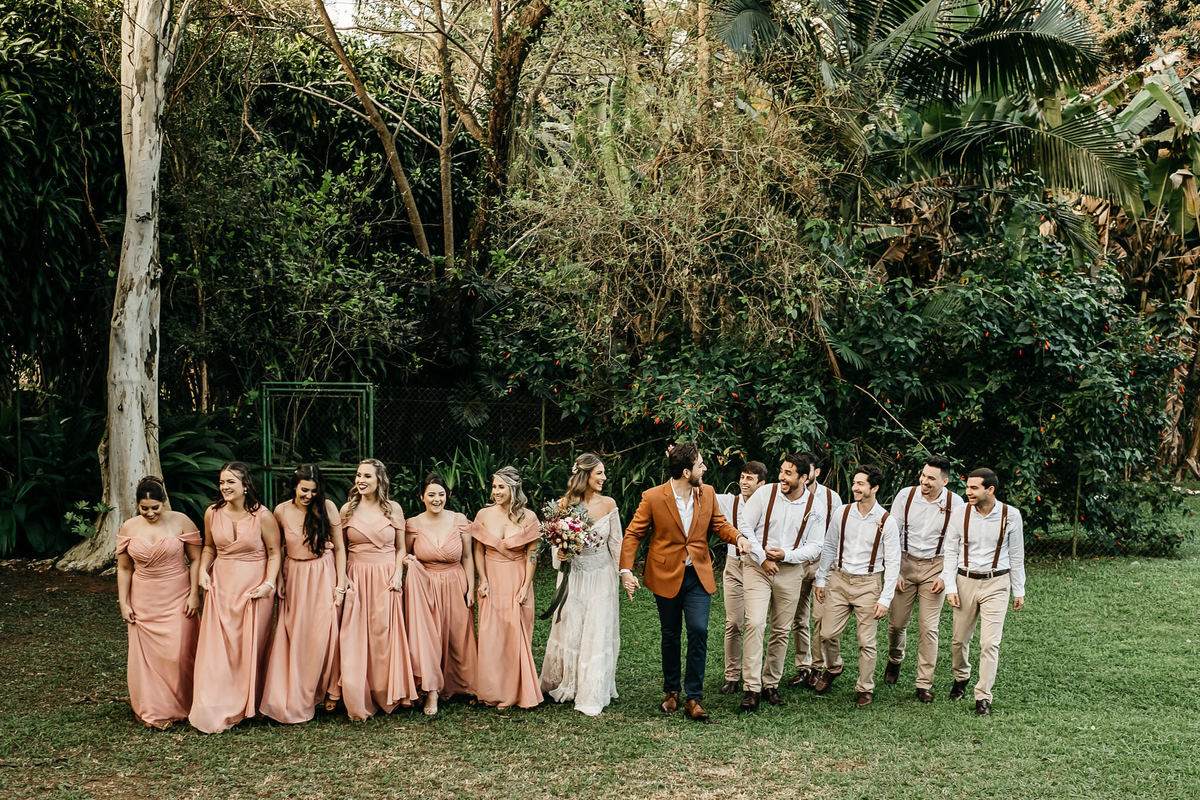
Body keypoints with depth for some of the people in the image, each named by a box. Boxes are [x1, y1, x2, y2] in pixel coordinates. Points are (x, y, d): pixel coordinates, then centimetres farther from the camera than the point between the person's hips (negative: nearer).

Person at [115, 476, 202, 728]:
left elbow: (195, 559, -2)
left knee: (178, 653, -4)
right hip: (143, 601, 2)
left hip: (177, 598, -2)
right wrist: (124, 603, 4)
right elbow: (124, 568, 7)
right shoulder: (129, 528, 0)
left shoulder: (181, 522, -6)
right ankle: (151, 711, 17)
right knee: (146, 655, 4)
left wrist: (194, 594, -8)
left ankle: (179, 707, 15)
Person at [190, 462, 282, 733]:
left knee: (251, 648, 5)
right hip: (221, 586, 3)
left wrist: (269, 584, -14)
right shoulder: (212, 513, 1)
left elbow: (274, 552, -4)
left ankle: (248, 705, 21)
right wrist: (203, 571, 1)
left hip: (254, 588, -3)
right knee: (216, 647, -1)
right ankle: (215, 711, 8)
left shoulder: (262, 516, -10)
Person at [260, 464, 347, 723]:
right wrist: (278, 581, 1)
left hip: (324, 577, -2)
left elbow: (339, 547, -2)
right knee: (294, 638, 2)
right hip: (294, 577, 2)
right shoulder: (281, 511, -3)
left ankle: (329, 691, 16)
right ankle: (294, 699, 14)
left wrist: (340, 584, -4)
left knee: (324, 635, -1)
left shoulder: (327, 508, -7)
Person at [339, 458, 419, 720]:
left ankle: (385, 696, 14)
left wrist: (398, 575, -5)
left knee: (385, 635, 1)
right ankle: (358, 702, 7)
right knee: (355, 639, -2)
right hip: (356, 579, 0)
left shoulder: (393, 509, 3)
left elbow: (401, 549, 8)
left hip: (386, 579, 0)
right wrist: (343, 578, -4)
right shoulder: (347, 510, 4)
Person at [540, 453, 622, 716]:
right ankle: (563, 684, 29)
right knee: (569, 630, 8)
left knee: (598, 633, 1)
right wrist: (560, 555, -17)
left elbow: (616, 543, 2)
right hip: (574, 575, 0)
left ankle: (592, 695, 13)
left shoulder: (608, 504, -4)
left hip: (601, 575, 0)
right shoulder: (565, 504, -6)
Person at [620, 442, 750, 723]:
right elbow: (633, 534, -6)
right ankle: (671, 691, 30)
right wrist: (626, 570, -15)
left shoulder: (707, 493, -2)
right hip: (667, 575, -1)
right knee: (670, 636, 11)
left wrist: (737, 536, -11)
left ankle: (694, 699, -1)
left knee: (699, 631, -11)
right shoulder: (653, 498, -12)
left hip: (698, 575, 2)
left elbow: (719, 524, 11)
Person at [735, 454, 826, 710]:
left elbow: (815, 547, 1)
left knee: (782, 630, 8)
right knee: (755, 623, -15)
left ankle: (771, 684, 23)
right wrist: (762, 557, -9)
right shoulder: (765, 493, -7)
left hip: (790, 571, 2)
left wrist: (786, 555, -14)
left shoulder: (814, 507, -2)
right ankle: (751, 687, -10)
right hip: (758, 566, -2)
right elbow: (744, 527, -3)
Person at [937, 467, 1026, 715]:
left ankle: (983, 697, 3)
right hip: (965, 581, 2)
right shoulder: (960, 513, -4)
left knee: (989, 643, -7)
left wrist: (1019, 591, 7)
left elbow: (1016, 555, 4)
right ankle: (961, 678, 38)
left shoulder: (1010, 515, -6)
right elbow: (951, 551, 3)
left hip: (996, 583, -2)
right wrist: (950, 587, -4)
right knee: (960, 639, 11)